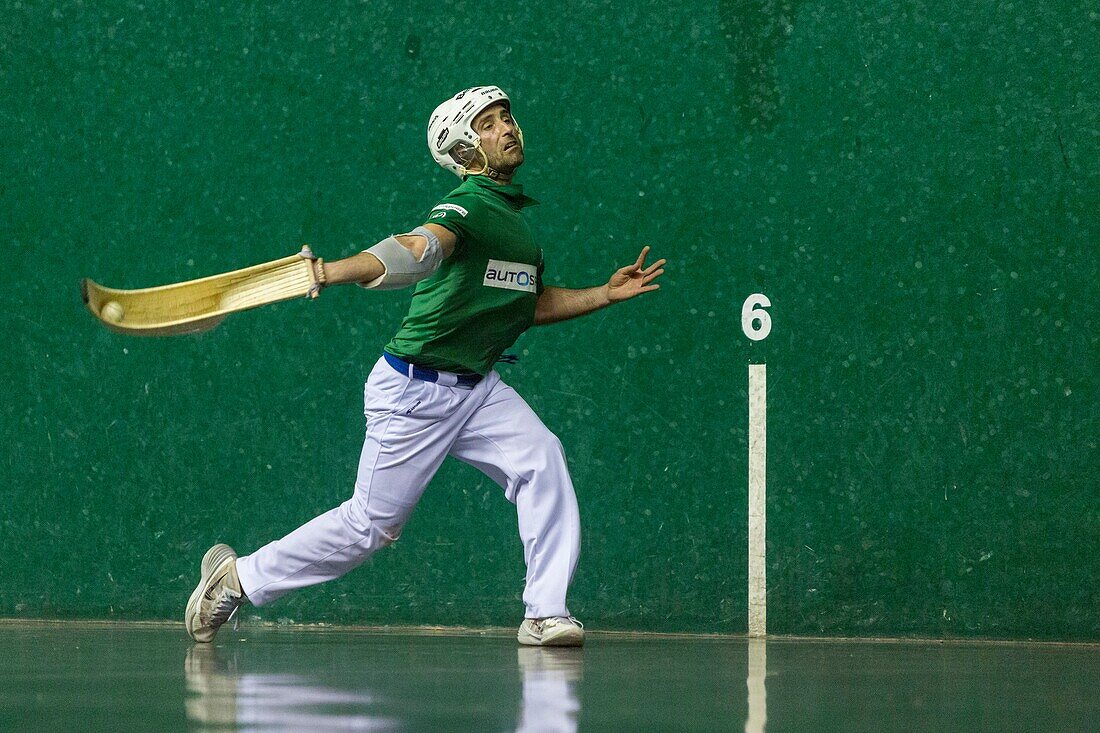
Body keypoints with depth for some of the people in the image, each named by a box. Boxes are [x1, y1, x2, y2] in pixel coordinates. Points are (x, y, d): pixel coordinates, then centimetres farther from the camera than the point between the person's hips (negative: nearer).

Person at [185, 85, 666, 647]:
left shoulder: (513, 212, 11)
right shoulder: (467, 206, -18)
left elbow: (529, 304, 22)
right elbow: (420, 248, -40)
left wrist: (607, 294, 14)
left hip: (478, 389, 7)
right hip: (415, 390, -7)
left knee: (541, 459, -18)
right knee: (371, 525, 1)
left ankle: (545, 614, -15)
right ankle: (236, 578, 20)